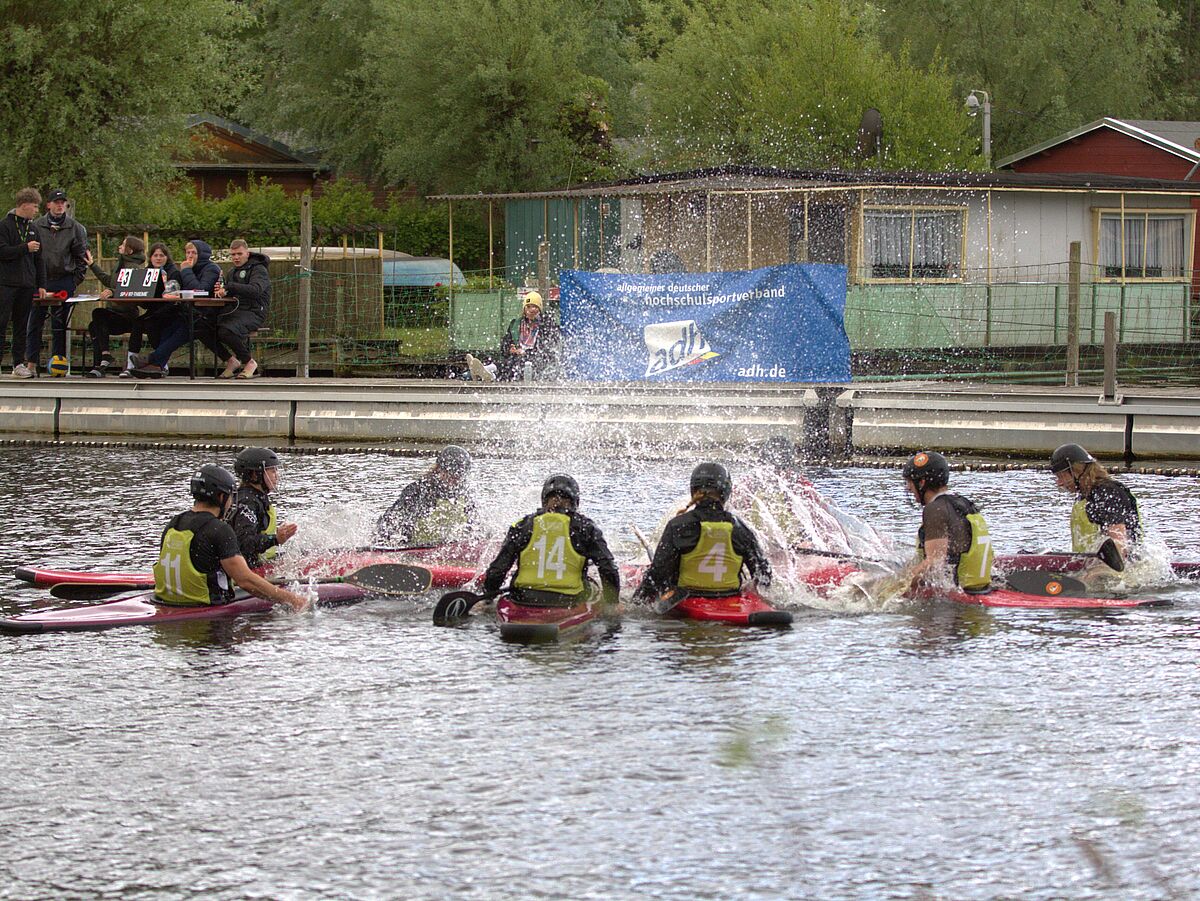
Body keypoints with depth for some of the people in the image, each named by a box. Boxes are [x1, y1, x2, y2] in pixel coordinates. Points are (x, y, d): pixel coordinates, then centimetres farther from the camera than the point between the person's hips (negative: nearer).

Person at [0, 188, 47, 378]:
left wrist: (41, 285, 11)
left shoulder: (32, 228, 15)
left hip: (27, 284, 6)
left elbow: (39, 259, 17)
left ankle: (19, 364, 9)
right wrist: (25, 248, -17)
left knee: (21, 325, 7)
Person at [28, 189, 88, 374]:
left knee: (60, 325, 1)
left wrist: (76, 281, 1)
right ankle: (31, 362, 1)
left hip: (64, 281, -1)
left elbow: (81, 257, 7)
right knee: (34, 322, -1)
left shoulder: (75, 228, 3)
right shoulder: (36, 226, 4)